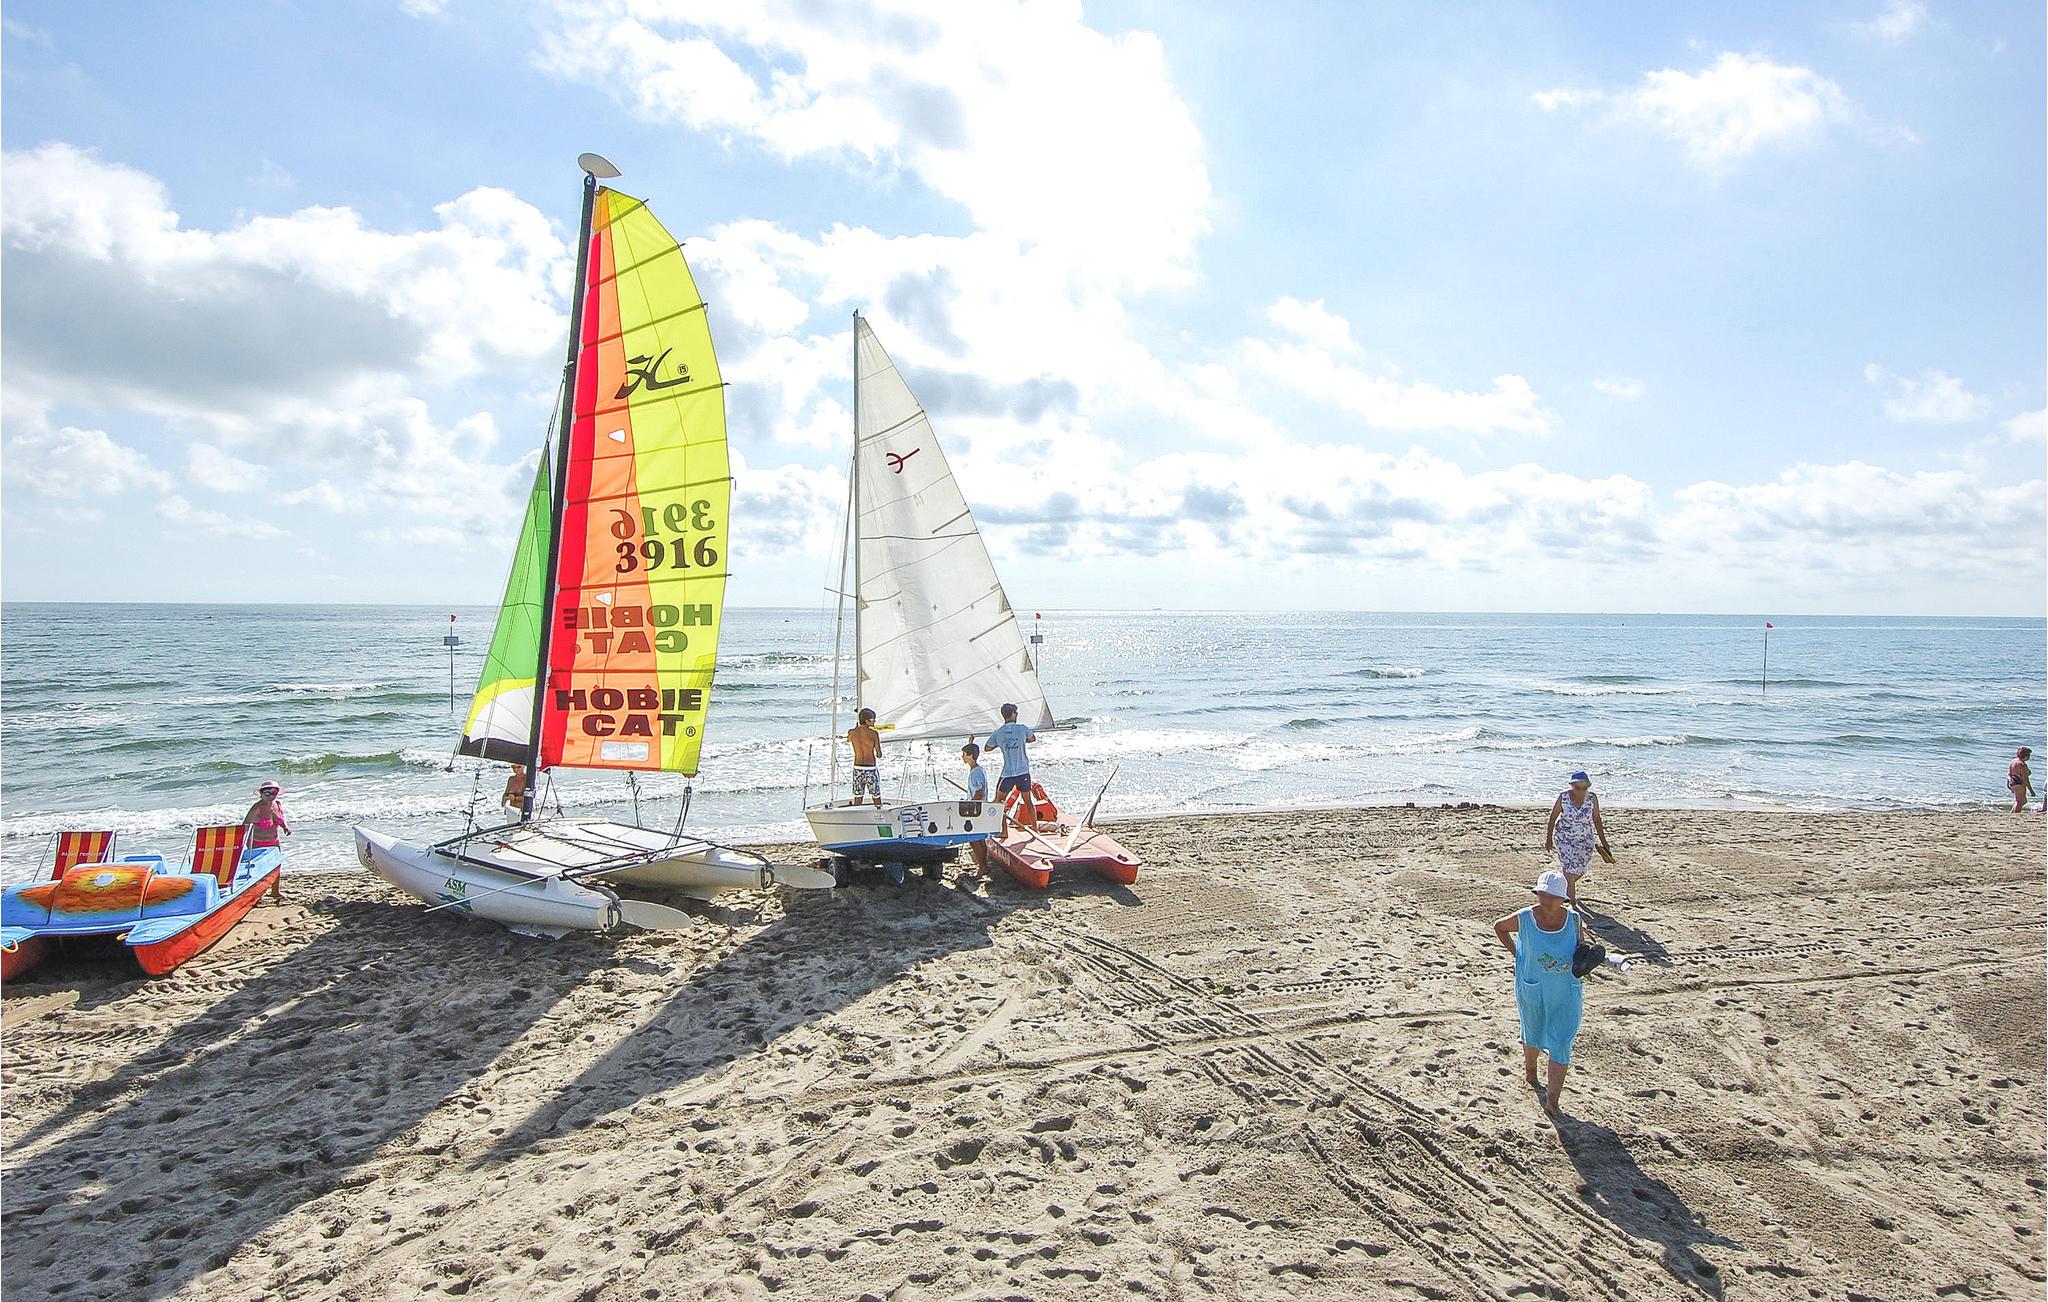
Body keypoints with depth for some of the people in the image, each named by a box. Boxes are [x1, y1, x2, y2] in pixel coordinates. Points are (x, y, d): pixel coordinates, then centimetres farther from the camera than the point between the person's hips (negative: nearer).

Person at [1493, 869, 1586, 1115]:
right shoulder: (1524, 919, -16)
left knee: (1561, 1044, -2)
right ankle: (1530, 1072, 50)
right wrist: (1516, 953, -2)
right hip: (1532, 991, 0)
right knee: (1533, 1035, 21)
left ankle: (1552, 1099, 7)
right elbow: (1499, 927, 4)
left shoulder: (1573, 920, -11)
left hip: (1566, 994, 0)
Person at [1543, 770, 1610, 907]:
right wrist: (1548, 839, -4)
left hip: (1585, 839, 3)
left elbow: (1597, 821, -2)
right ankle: (1572, 903, -3)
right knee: (1570, 869, -12)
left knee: (1580, 870, 14)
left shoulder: (1592, 798, -11)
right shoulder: (1563, 797, -17)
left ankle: (1566, 888, 45)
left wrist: (1603, 842, -1)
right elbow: (1552, 818, -7)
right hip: (1564, 838, -3)